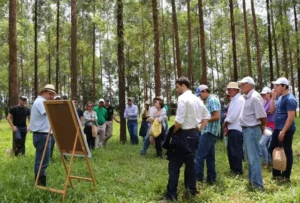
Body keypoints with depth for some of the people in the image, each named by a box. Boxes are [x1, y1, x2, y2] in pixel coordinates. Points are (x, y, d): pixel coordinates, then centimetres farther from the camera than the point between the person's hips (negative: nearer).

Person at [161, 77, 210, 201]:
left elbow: (179, 120, -22)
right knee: (190, 162, 17)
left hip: (184, 135, -9)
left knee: (174, 165, -2)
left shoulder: (182, 98, -15)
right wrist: (199, 129, 15)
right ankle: (191, 191, 25)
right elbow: (207, 116, 16)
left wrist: (172, 132, -8)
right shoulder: (197, 99, 12)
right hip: (194, 134, 9)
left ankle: (171, 196, 1)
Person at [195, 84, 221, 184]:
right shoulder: (209, 101, 18)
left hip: (209, 132, -10)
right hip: (208, 131, 10)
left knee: (200, 156, -7)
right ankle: (211, 178, 17)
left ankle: (198, 177, -2)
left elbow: (217, 116, -19)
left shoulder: (212, 100, -12)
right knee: (210, 156, 12)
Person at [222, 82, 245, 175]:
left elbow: (233, 115, -21)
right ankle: (233, 168, 27)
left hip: (236, 129, -10)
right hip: (232, 128, 10)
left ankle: (238, 170, 7)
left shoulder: (239, 99, -14)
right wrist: (226, 126, 7)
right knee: (231, 149, 16)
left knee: (236, 150, -3)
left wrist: (224, 124, -7)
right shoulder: (234, 100, 17)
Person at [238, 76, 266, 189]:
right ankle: (252, 180, 31)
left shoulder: (254, 97, -18)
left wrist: (262, 127, -2)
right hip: (247, 129, 10)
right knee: (250, 157, 18)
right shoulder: (248, 97, 12)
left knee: (253, 158, -6)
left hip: (252, 130, -10)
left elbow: (263, 116, -18)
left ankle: (257, 185, 1)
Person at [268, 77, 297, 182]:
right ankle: (276, 173, 24)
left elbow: (291, 117, -21)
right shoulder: (280, 98, 12)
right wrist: (273, 98, 4)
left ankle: (286, 176, 13)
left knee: (287, 152, 2)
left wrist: (283, 131, -23)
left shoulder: (290, 99, -16)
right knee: (272, 149, 13)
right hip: (277, 128, 10)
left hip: (286, 130, -10)